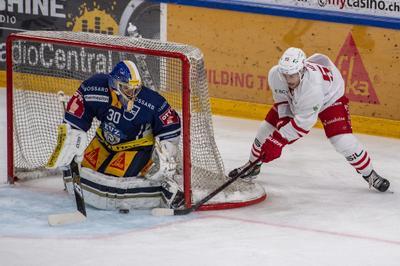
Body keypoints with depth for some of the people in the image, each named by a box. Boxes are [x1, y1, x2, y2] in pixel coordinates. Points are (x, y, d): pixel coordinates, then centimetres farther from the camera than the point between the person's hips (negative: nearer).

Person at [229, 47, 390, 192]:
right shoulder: (275, 74, -31)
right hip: (294, 100, 5)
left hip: (330, 96, -5)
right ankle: (253, 166, 26)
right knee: (268, 128, 1)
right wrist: (284, 119, -19)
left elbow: (303, 122, -40)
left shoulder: (312, 85, -47)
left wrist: (278, 140, -39)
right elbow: (281, 98, -8)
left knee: (343, 140, -17)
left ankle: (370, 175, 3)